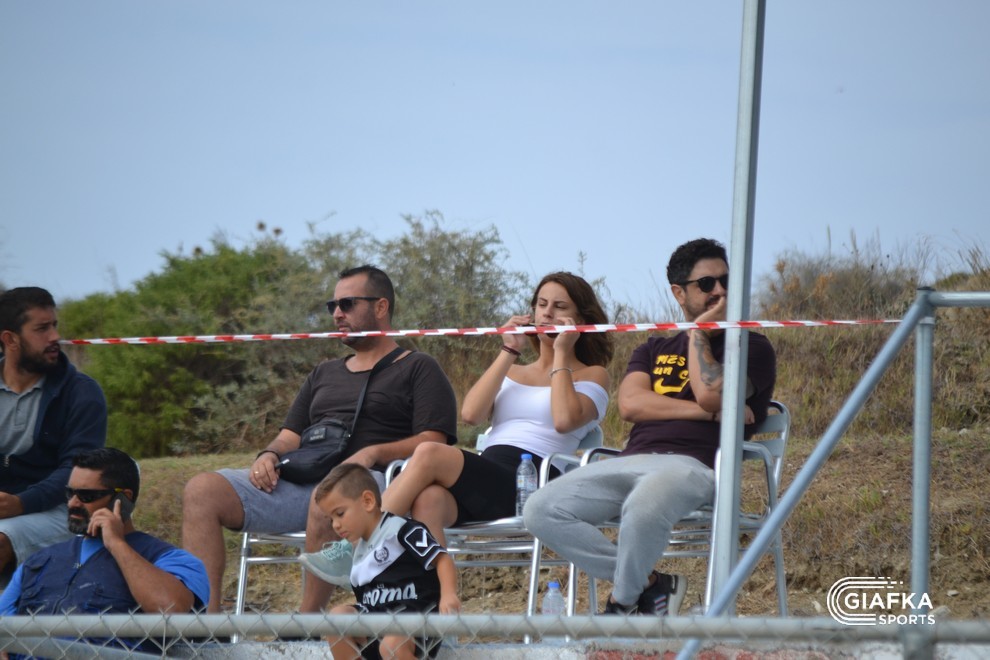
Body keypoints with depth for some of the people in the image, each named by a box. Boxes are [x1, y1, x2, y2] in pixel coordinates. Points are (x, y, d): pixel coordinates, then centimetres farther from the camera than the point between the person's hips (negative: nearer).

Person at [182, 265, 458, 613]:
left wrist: (374, 453, -18)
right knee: (203, 490, -14)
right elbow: (291, 436, 26)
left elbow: (432, 444, -2)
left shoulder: (419, 369, 12)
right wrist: (269, 455, 2)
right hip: (301, 478, 7)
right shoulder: (325, 374, 32)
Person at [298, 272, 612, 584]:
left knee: (430, 454, -29)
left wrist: (561, 354, 3)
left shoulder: (592, 376, 17)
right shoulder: (511, 372, 32)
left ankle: (356, 549, -29)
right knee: (429, 498, -35)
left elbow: (564, 420, -7)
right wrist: (509, 352, 12)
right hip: (485, 483, 5)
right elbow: (471, 413, 9)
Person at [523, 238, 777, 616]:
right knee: (541, 511, -18)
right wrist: (707, 411, -4)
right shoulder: (655, 350, 27)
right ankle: (650, 584, -10)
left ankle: (623, 603, -13)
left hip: (692, 465, -6)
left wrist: (700, 333, 5)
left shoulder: (752, 348, 12)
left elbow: (710, 394, -9)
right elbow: (630, 404, 6)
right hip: (631, 461, 6)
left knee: (642, 510, -41)